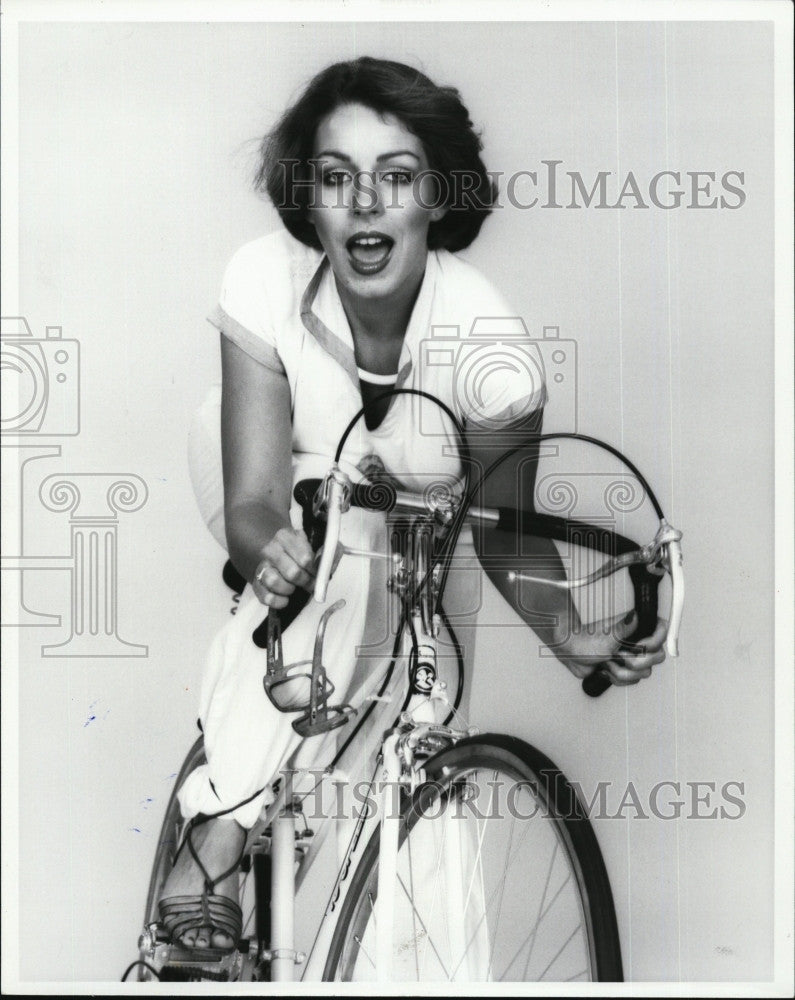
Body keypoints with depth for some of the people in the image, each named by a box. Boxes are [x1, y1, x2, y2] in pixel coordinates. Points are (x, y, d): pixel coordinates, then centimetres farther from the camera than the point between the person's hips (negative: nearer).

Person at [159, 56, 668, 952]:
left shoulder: (491, 344, -30)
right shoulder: (265, 282, -27)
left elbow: (504, 533, -18)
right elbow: (252, 501, -27)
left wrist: (569, 633, -35)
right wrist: (270, 550, -49)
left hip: (411, 549, 0)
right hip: (297, 508, 0)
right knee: (313, 563, -25)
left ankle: (218, 827, -7)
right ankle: (225, 832, -12)